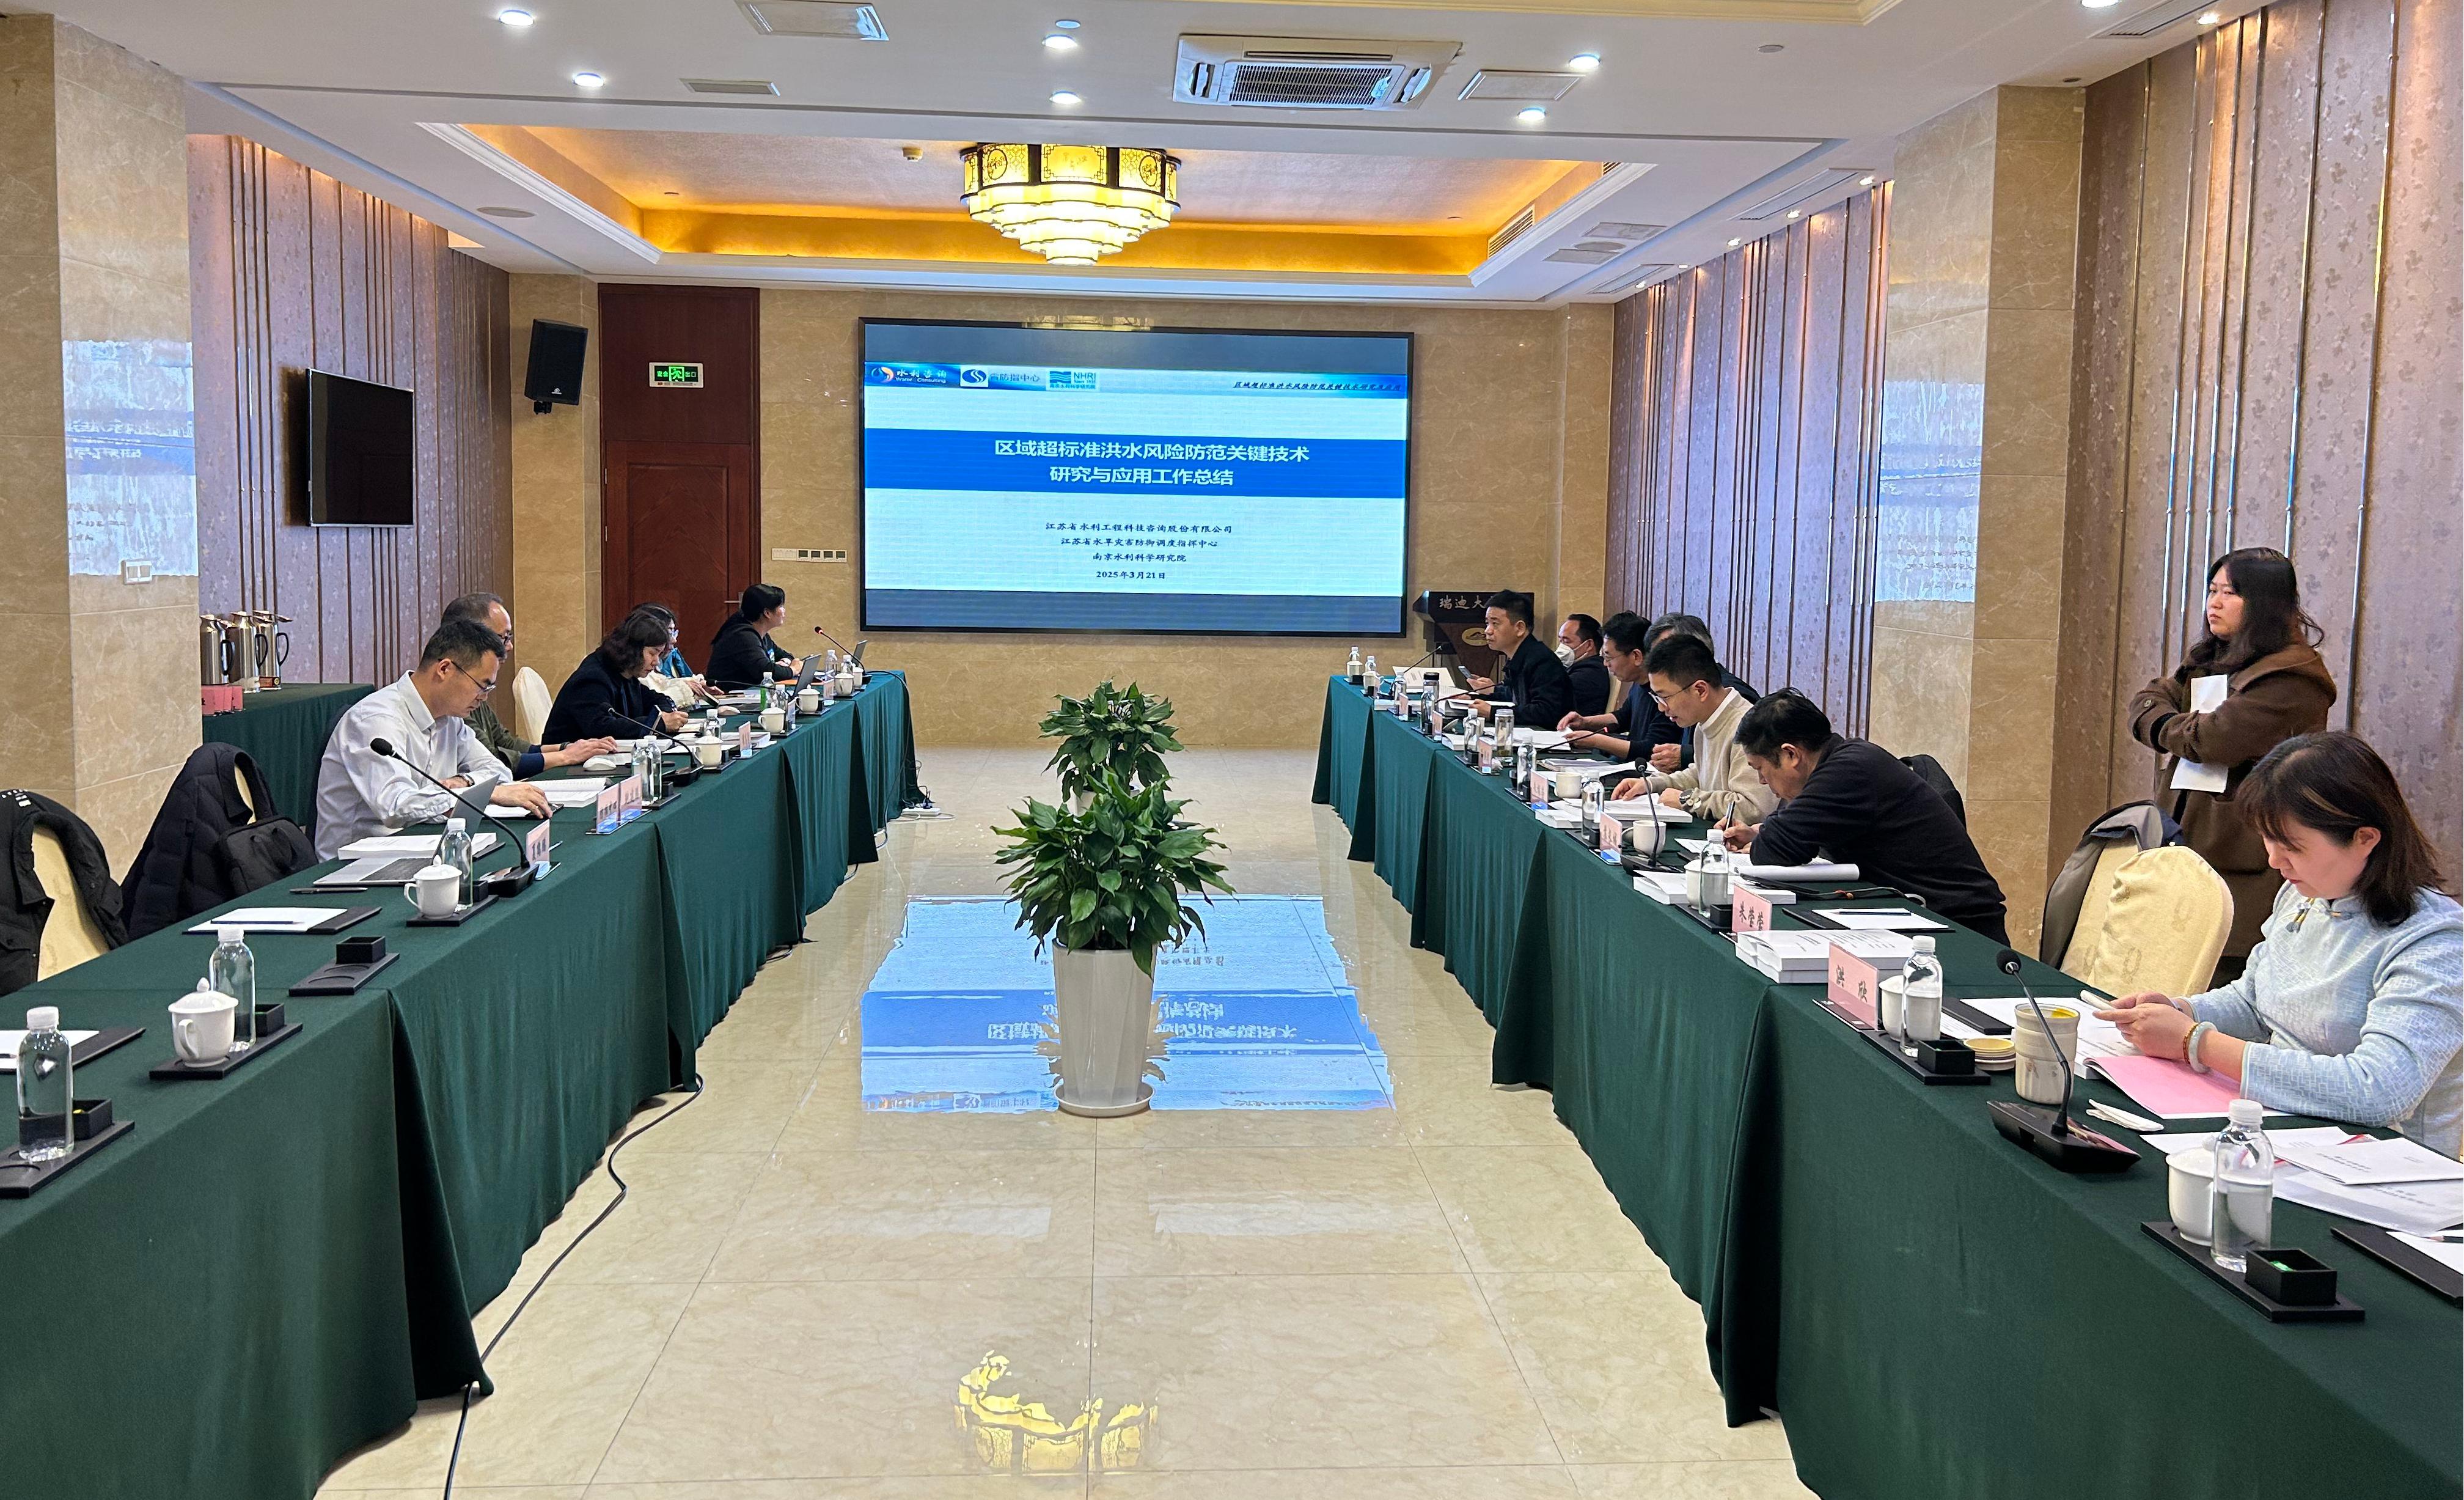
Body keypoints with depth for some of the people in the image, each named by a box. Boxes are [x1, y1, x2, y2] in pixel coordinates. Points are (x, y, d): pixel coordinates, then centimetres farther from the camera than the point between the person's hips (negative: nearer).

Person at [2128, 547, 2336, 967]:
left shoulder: (2292, 675, -9)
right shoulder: (2208, 659, 21)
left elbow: (2216, 738, -19)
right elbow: (2146, 703, 12)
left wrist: (2166, 729, 1)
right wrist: (2184, 729, -8)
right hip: (2185, 847, 8)